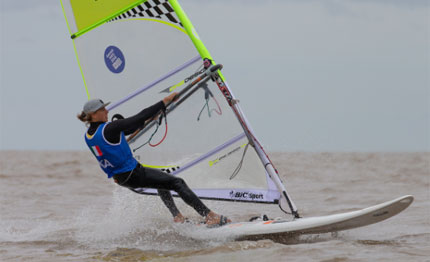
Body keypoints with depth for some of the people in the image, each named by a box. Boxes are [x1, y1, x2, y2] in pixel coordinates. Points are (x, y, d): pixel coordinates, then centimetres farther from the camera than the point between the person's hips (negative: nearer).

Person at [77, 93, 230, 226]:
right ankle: (210, 217, -5)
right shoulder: (108, 129, -23)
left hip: (120, 177, 9)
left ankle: (177, 216, 26)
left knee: (159, 176, 32)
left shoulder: (88, 136, 4)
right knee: (177, 183, -3)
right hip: (133, 175, -9)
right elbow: (139, 118, -20)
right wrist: (165, 102, -13)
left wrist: (145, 122, 22)